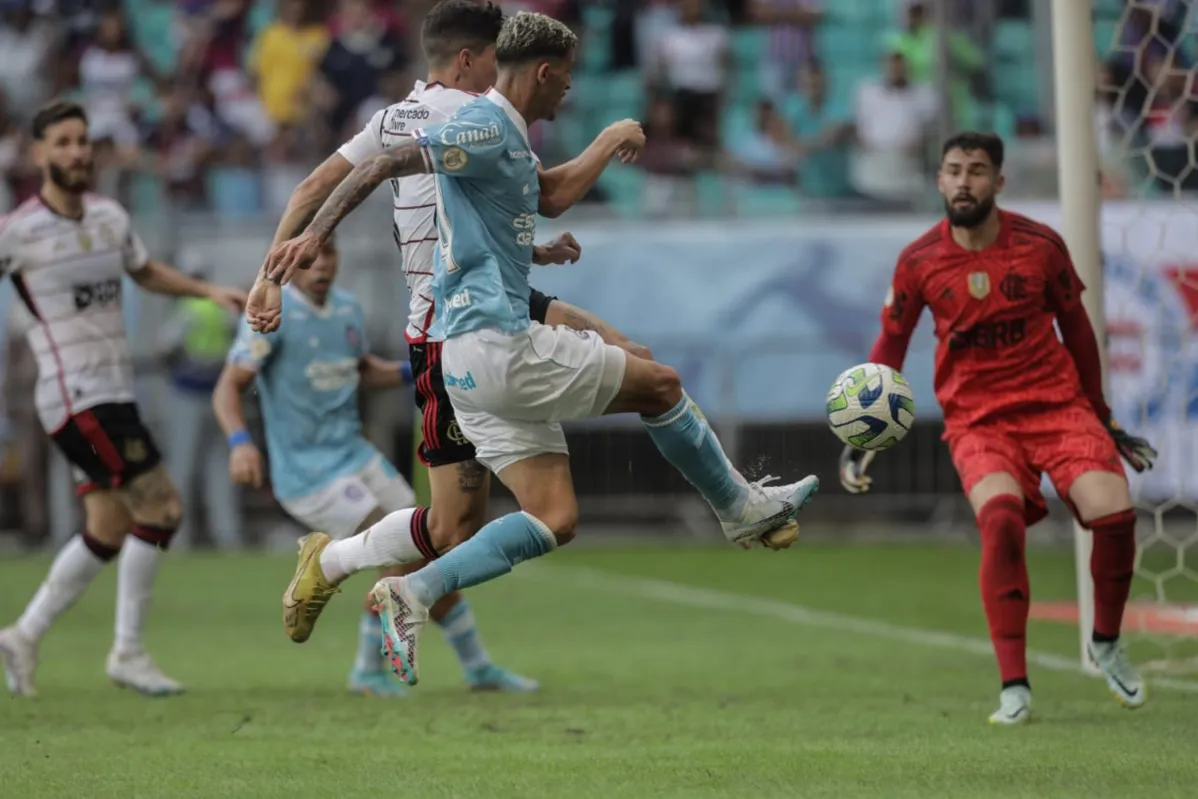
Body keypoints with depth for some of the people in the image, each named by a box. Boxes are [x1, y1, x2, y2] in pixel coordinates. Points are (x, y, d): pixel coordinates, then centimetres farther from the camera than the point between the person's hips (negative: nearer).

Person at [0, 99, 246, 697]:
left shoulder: (110, 217, 10)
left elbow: (147, 272, 27)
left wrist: (210, 291, 18)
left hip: (114, 393, 8)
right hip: (77, 395, -8)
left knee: (108, 532, 9)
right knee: (160, 507, -14)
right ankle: (128, 653, -5)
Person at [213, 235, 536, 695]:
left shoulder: (348, 311, 8)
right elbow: (228, 388, -16)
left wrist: (412, 372, 8)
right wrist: (239, 442, -34)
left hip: (356, 457, 7)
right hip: (309, 477, -7)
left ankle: (478, 667, 25)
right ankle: (369, 670, 1)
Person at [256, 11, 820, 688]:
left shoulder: (508, 138, 18)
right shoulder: (485, 129, -12)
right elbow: (379, 168, -20)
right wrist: (315, 235, -30)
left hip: (478, 360, 10)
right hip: (497, 345, -10)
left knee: (556, 519, 4)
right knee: (661, 385, 4)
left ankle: (414, 593, -5)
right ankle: (745, 508, 23)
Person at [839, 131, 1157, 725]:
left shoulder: (1040, 245, -3)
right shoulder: (918, 263, -4)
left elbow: (1075, 328, 10)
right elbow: (890, 347, 7)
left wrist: (1103, 419, 16)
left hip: (1057, 403, 1)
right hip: (977, 418, -1)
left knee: (1112, 512, -20)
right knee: (1000, 516, -31)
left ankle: (1106, 644, 11)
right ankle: (1014, 688, -24)